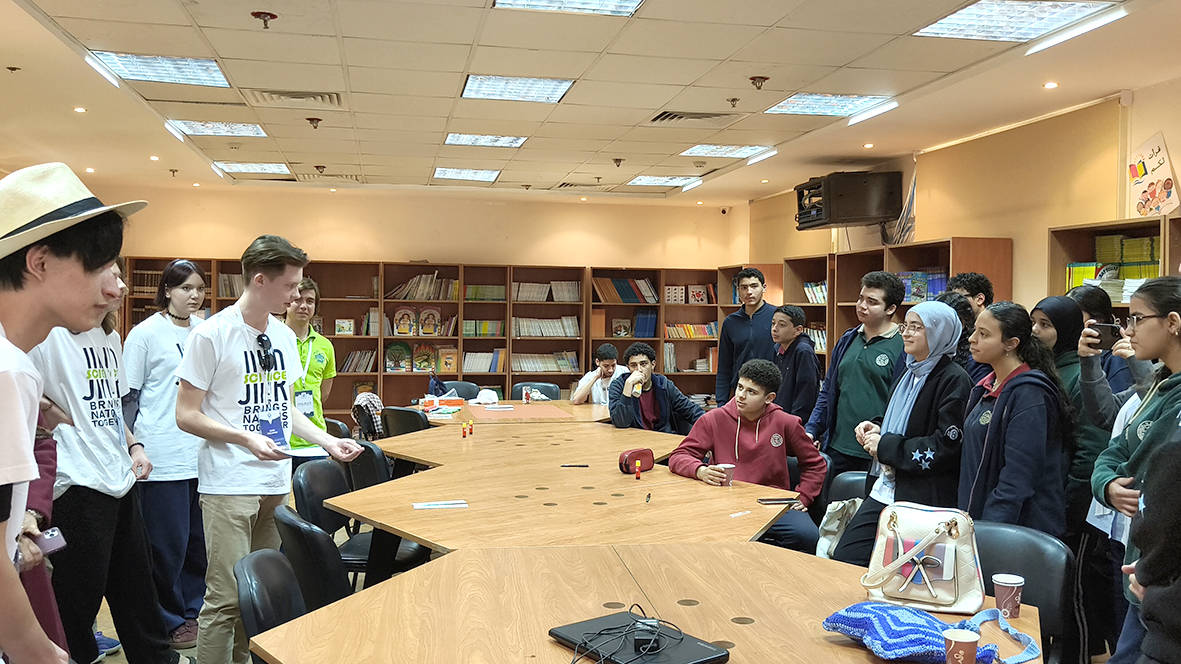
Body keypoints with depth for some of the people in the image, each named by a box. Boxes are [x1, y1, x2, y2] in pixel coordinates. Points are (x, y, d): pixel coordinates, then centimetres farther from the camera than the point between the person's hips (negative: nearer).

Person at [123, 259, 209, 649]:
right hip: (163, 457, -5)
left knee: (201, 539, 11)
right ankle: (170, 620, 20)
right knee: (169, 543, 3)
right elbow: (128, 397, -3)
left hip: (204, 452, 5)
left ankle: (194, 609, 27)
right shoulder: (145, 334, -5)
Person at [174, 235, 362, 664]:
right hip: (229, 485, -6)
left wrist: (327, 441, 8)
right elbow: (186, 415, -9)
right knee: (227, 598, -5)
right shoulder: (211, 335, -9)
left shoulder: (284, 336, 11)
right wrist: (247, 439, -20)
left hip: (278, 483, 6)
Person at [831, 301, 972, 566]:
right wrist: (877, 429, 6)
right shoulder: (909, 373, 16)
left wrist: (886, 446, -14)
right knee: (843, 558, 4)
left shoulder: (954, 380, -12)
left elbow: (946, 446, -19)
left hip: (924, 502, -8)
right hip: (885, 490, 9)